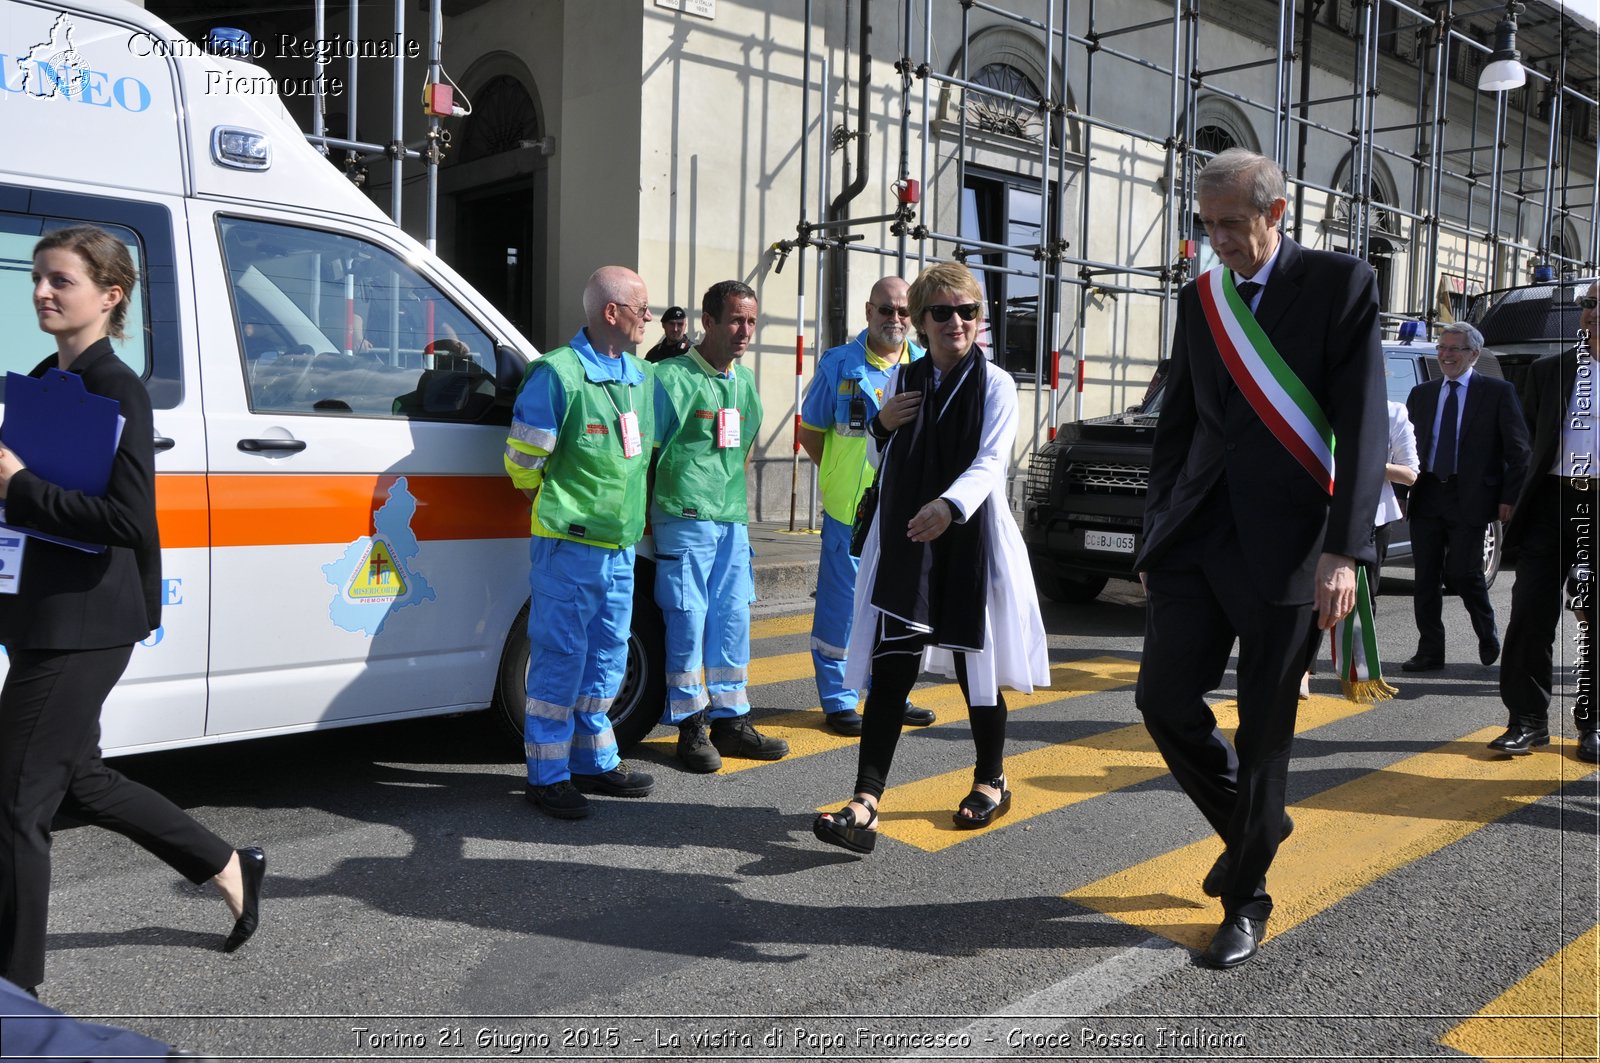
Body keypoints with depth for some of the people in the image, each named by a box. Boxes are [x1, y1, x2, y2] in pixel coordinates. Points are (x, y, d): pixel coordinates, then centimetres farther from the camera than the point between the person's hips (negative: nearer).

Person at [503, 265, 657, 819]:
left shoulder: (641, 376, 13)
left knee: (606, 656, 15)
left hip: (620, 544, 8)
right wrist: (562, 506, 5)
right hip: (569, 543, -8)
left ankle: (596, 762, 28)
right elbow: (522, 460, -9)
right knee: (560, 655, -2)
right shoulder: (558, 373, -12)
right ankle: (548, 776, 8)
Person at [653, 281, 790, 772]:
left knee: (733, 620, 10)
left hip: (732, 520, 7)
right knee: (688, 622, -2)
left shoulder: (746, 380, 13)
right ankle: (691, 730, 8)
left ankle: (731, 722, 20)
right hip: (683, 518, -7)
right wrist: (653, 511, -6)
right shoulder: (672, 377, -8)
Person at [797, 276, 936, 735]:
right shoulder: (838, 364, 1)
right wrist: (841, 475, -1)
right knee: (841, 605, -1)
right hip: (849, 509, -3)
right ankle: (838, 701, 11)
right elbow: (810, 430, 8)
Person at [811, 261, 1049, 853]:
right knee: (889, 669, -5)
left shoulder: (995, 385, -2)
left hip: (969, 541, -3)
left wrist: (950, 504, -35)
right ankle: (865, 804, -7)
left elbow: (990, 463, -16)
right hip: (904, 541, 3)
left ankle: (991, 782, 32)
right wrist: (881, 424, -2)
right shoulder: (903, 380, 10)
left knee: (975, 667, 9)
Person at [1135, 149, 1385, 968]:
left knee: (1264, 730, 3)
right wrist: (1157, 534, 13)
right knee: (1164, 698, 0)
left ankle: (1246, 898, 22)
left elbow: (1362, 426, -8)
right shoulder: (1200, 297, 11)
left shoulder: (1341, 283, -3)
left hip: (1285, 542, -4)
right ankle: (1253, 825, 29)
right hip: (1198, 534, 5)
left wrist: (1343, 550, -15)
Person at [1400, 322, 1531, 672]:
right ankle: (1430, 652, 13)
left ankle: (1488, 634, 25)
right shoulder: (1421, 394, 13)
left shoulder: (1498, 393, 1)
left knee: (1462, 572, -4)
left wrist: (1510, 498, -8)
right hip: (1426, 497, 4)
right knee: (1426, 578, 4)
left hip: (1470, 498, -4)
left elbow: (1519, 451, -1)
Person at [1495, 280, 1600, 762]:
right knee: (1531, 615, -2)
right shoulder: (1548, 371, 9)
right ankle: (1527, 720, 7)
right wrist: (1516, 500, 2)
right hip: (1554, 501, 1)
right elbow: (1527, 439, 9)